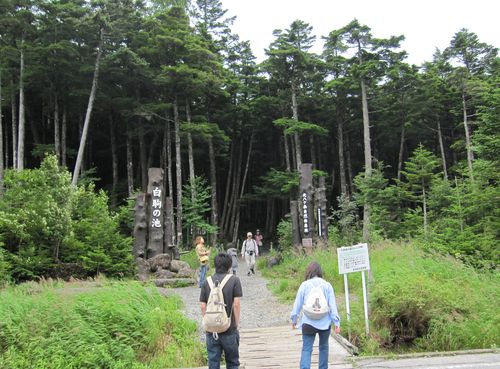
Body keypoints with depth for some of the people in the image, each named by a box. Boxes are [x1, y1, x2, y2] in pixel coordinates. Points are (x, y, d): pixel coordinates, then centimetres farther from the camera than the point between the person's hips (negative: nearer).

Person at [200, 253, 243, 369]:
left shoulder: (207, 282, 2)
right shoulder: (234, 280, -6)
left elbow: (203, 306, 1)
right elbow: (236, 304, -9)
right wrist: (236, 323, 1)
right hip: (229, 329, -2)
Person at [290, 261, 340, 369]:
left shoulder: (304, 285, -4)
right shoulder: (327, 285, -1)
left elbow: (297, 304, 2)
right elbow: (332, 305, -2)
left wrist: (294, 320, 15)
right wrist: (336, 323, 1)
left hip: (308, 323, -1)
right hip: (325, 323, 2)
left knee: (306, 349, -1)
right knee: (323, 347, 20)